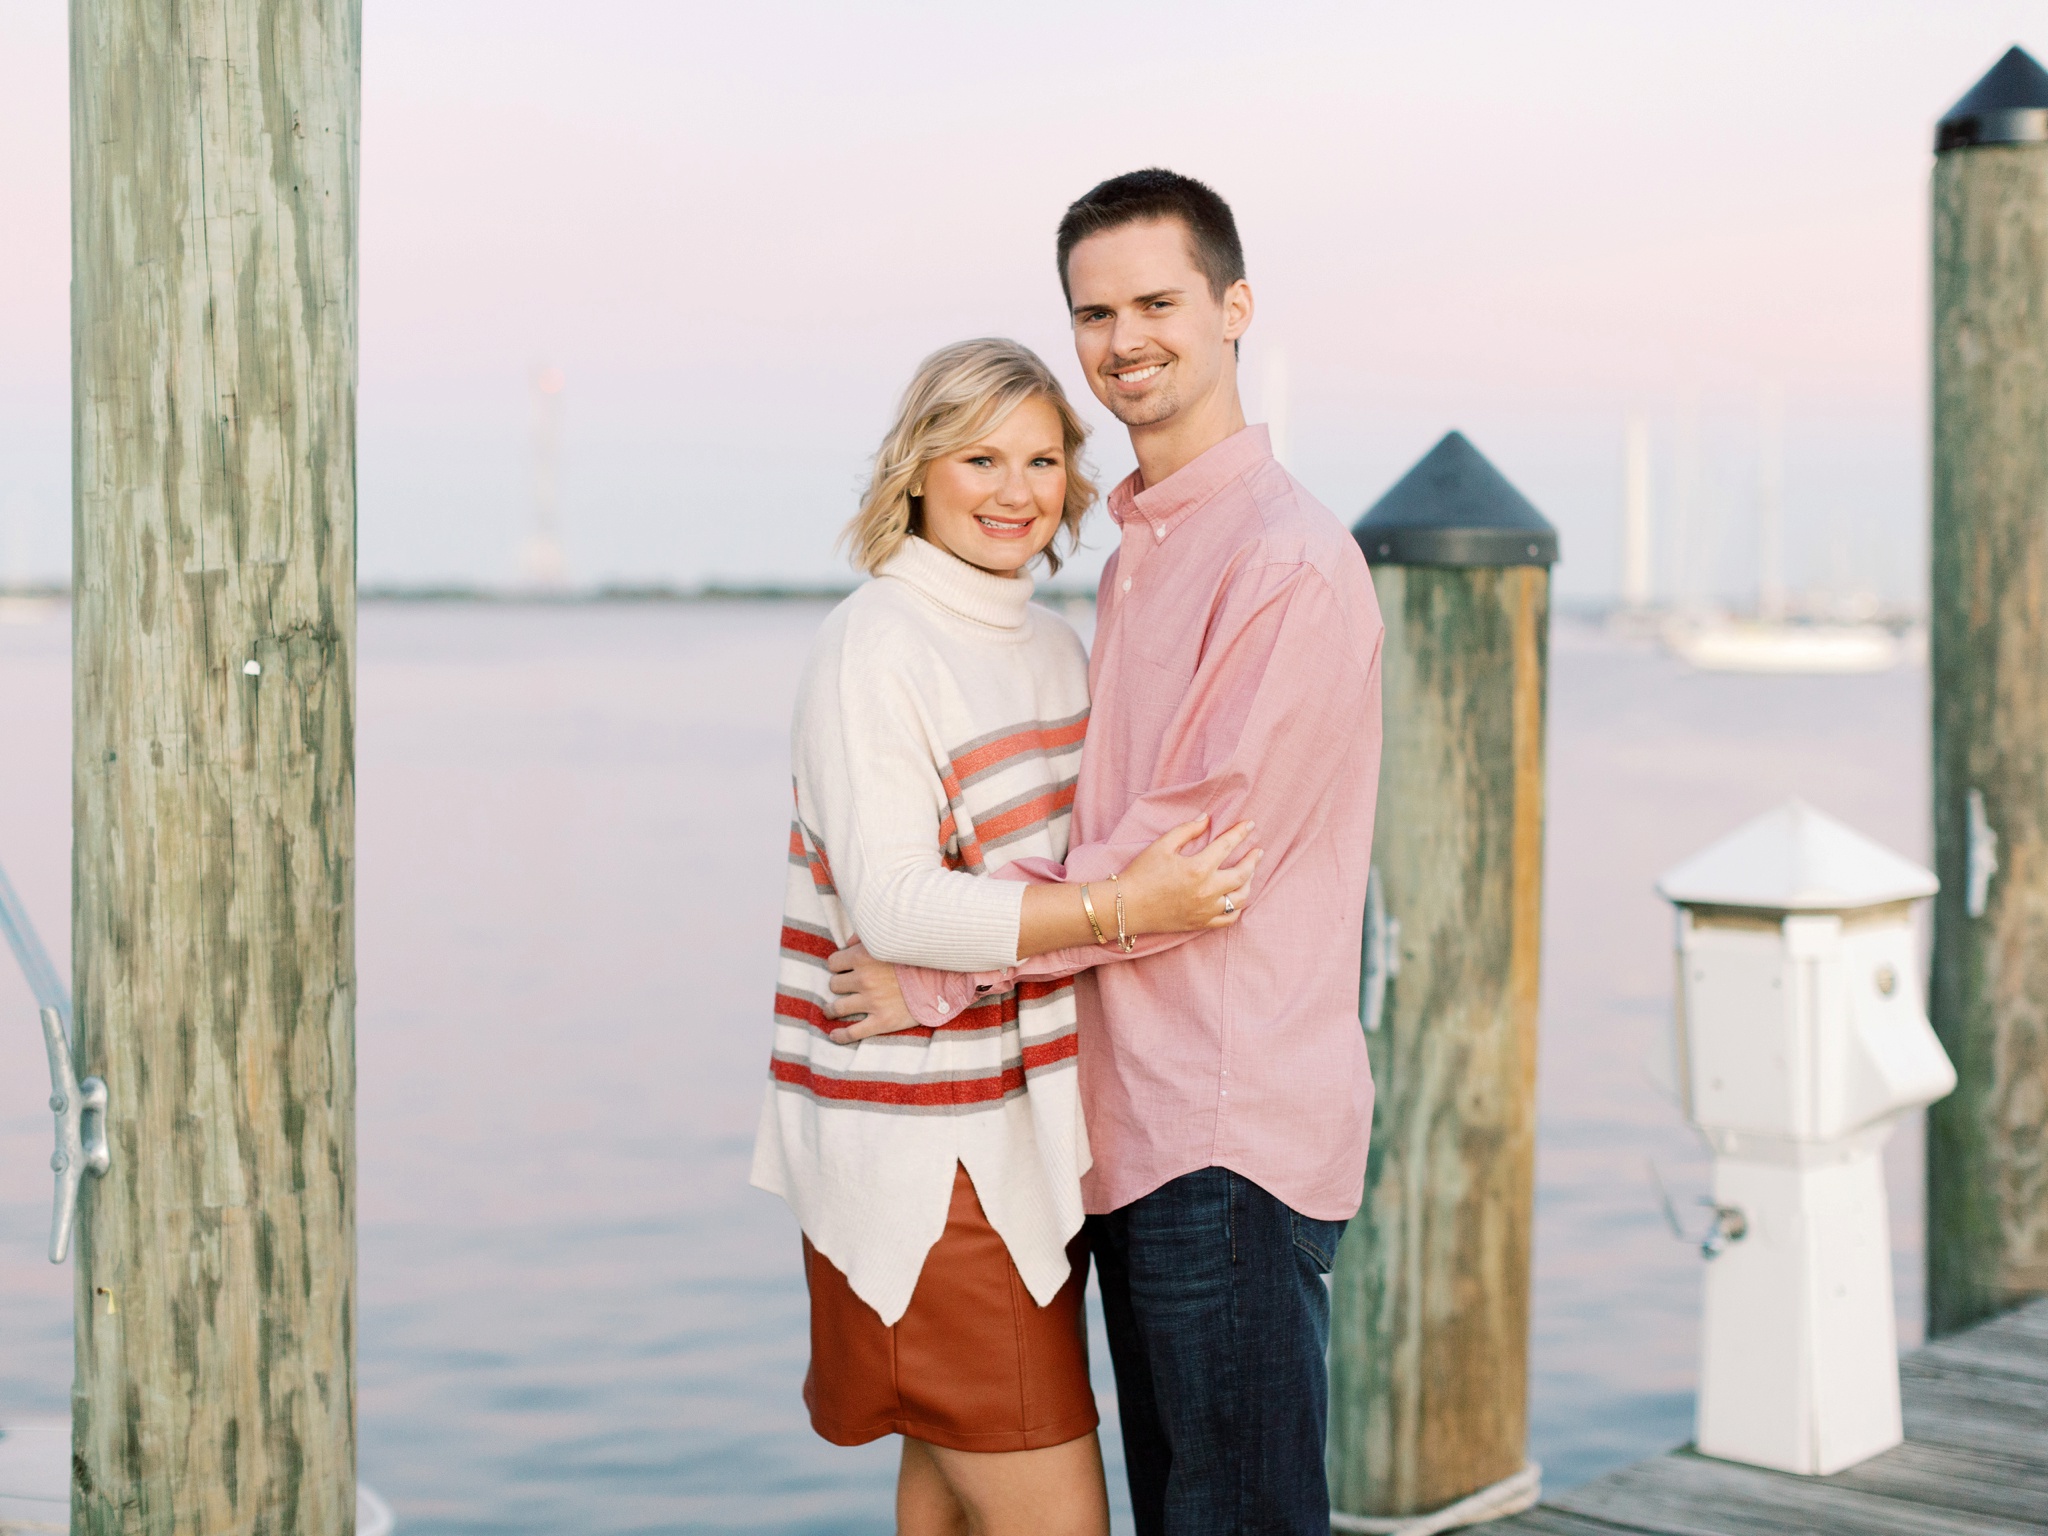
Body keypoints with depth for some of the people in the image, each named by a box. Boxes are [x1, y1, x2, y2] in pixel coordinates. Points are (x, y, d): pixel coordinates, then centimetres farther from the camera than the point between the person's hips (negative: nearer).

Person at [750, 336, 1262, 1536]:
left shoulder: (1056, 647, 14)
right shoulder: (875, 647, -12)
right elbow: (891, 904, -22)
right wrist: (1123, 910, -27)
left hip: (1023, 1129, 8)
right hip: (922, 1152, -8)